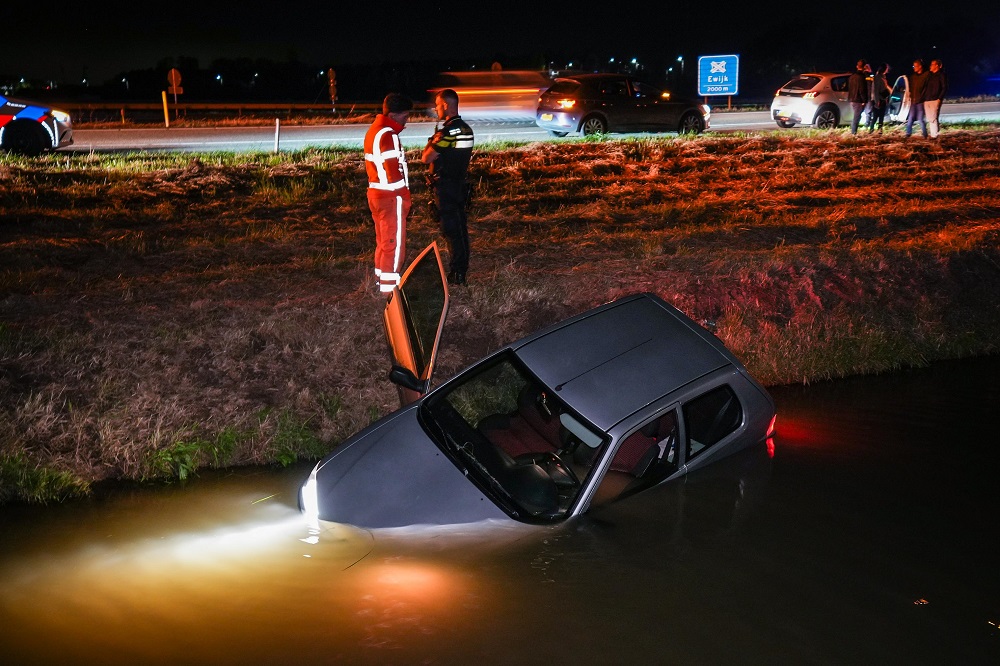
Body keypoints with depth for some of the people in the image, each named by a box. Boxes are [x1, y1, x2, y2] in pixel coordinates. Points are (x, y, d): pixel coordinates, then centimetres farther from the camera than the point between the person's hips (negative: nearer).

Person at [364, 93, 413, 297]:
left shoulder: (374, 129, 14)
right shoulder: (388, 135, -18)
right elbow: (393, 170, -21)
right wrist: (405, 196, -11)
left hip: (376, 194, 10)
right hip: (391, 197, -10)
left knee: (384, 242, 18)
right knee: (394, 244, -4)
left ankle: (381, 282, 27)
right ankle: (389, 288, -1)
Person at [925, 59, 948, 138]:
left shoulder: (941, 75, -2)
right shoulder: (929, 75, 18)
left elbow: (945, 88, -7)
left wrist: (939, 99, -15)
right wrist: (923, 97, 12)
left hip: (935, 100, -7)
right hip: (927, 100, 7)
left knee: (933, 118, -12)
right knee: (929, 119, 7)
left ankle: (934, 135, -9)